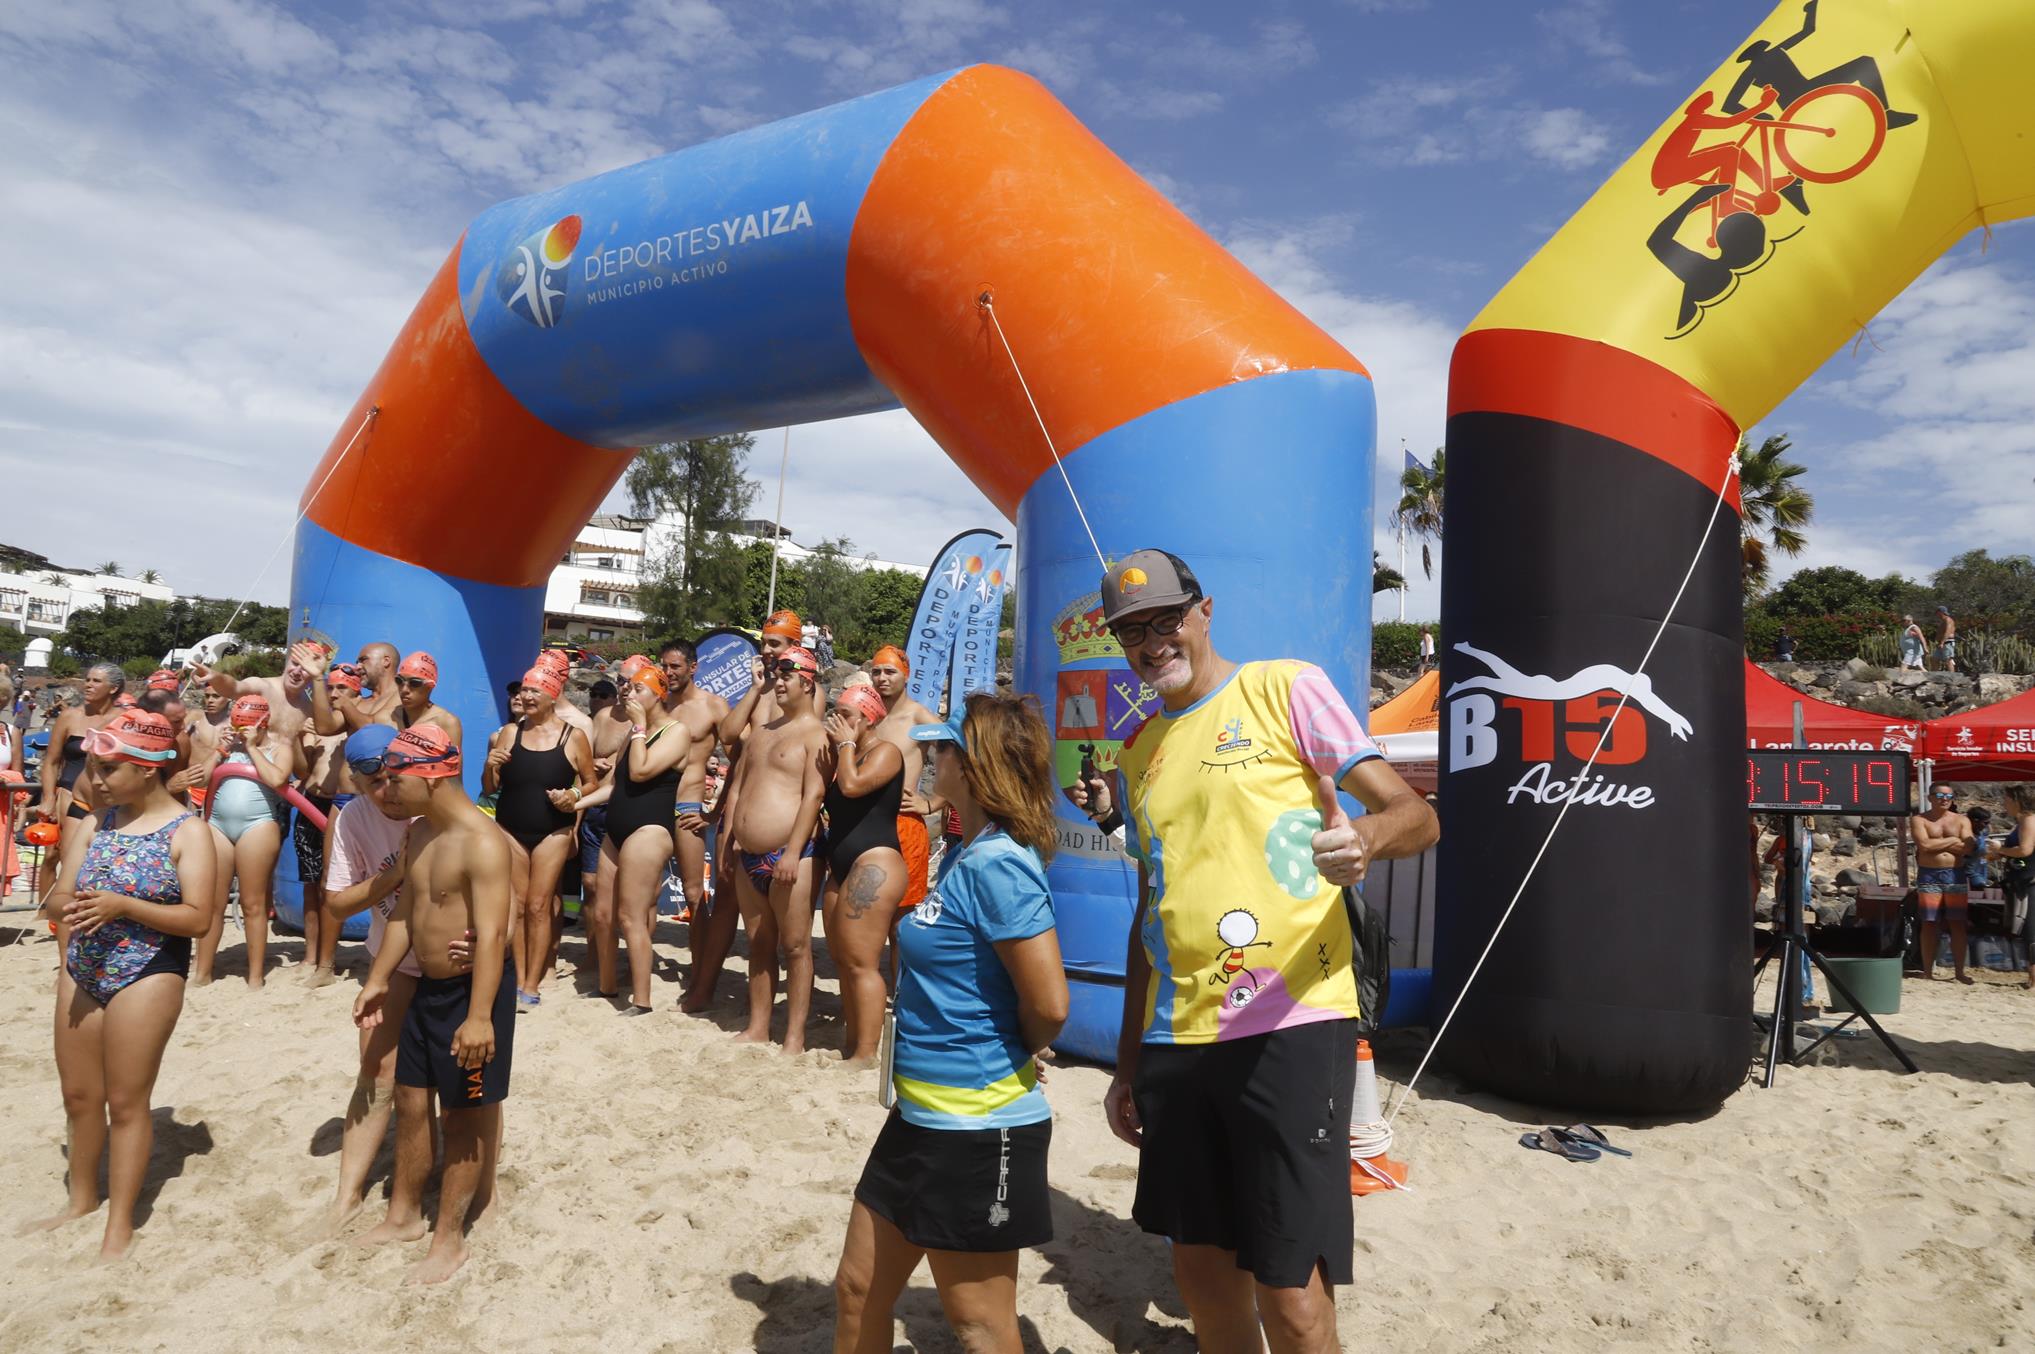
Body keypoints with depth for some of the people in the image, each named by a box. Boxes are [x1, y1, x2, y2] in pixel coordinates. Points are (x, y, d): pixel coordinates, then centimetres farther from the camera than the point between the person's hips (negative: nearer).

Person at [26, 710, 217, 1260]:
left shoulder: (187, 832, -12)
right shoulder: (97, 820, 4)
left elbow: (197, 919, -16)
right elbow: (62, 894, 6)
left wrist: (123, 906, -26)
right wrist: (72, 905, -18)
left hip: (145, 978, -6)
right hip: (80, 972, 6)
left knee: (126, 1102, 4)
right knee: (78, 1095, 18)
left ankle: (120, 1222, 18)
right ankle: (82, 1199, 39)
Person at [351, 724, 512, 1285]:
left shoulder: (481, 841, -23)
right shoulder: (419, 834, 6)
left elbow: (492, 932, -28)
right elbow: (405, 912, 16)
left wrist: (480, 1016, -32)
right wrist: (377, 980, 18)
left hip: (474, 989, -9)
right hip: (428, 987, 9)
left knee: (465, 1113, 5)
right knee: (410, 1100, 18)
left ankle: (449, 1238, 19)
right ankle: (404, 1214, 37)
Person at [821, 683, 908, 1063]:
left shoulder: (885, 751, -7)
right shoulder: (845, 754, 20)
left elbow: (852, 785, -23)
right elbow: (825, 794, 13)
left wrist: (846, 743, -9)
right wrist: (833, 747, 9)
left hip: (874, 863, -10)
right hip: (842, 868, 10)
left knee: (860, 962, -12)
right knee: (843, 960, 13)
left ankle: (866, 1054, -9)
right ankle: (850, 1043, 22)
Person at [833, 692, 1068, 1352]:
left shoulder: (998, 864, -22)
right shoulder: (965, 853, 7)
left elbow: (1048, 1005, -25)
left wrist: (1019, 1057, -6)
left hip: (978, 1126, -9)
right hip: (922, 1114, 10)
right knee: (858, 1290, 21)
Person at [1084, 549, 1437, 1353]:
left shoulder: (1286, 689, -1)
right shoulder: (1135, 756, 15)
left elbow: (1414, 814, -7)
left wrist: (1364, 838, -31)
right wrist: (1127, 1064, 19)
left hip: (1290, 1029, -6)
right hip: (1174, 1041, 6)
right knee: (1201, 1273, 16)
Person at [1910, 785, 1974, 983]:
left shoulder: (1962, 820, 10)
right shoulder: (1919, 819, 3)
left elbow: (1968, 848, -4)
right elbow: (1924, 844, -13)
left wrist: (1936, 844, -7)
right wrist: (1953, 840, -5)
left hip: (1955, 876, 2)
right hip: (1929, 876, -2)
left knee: (1958, 924, 2)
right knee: (1929, 924, 0)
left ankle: (1960, 971, 9)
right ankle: (1928, 971, 5)